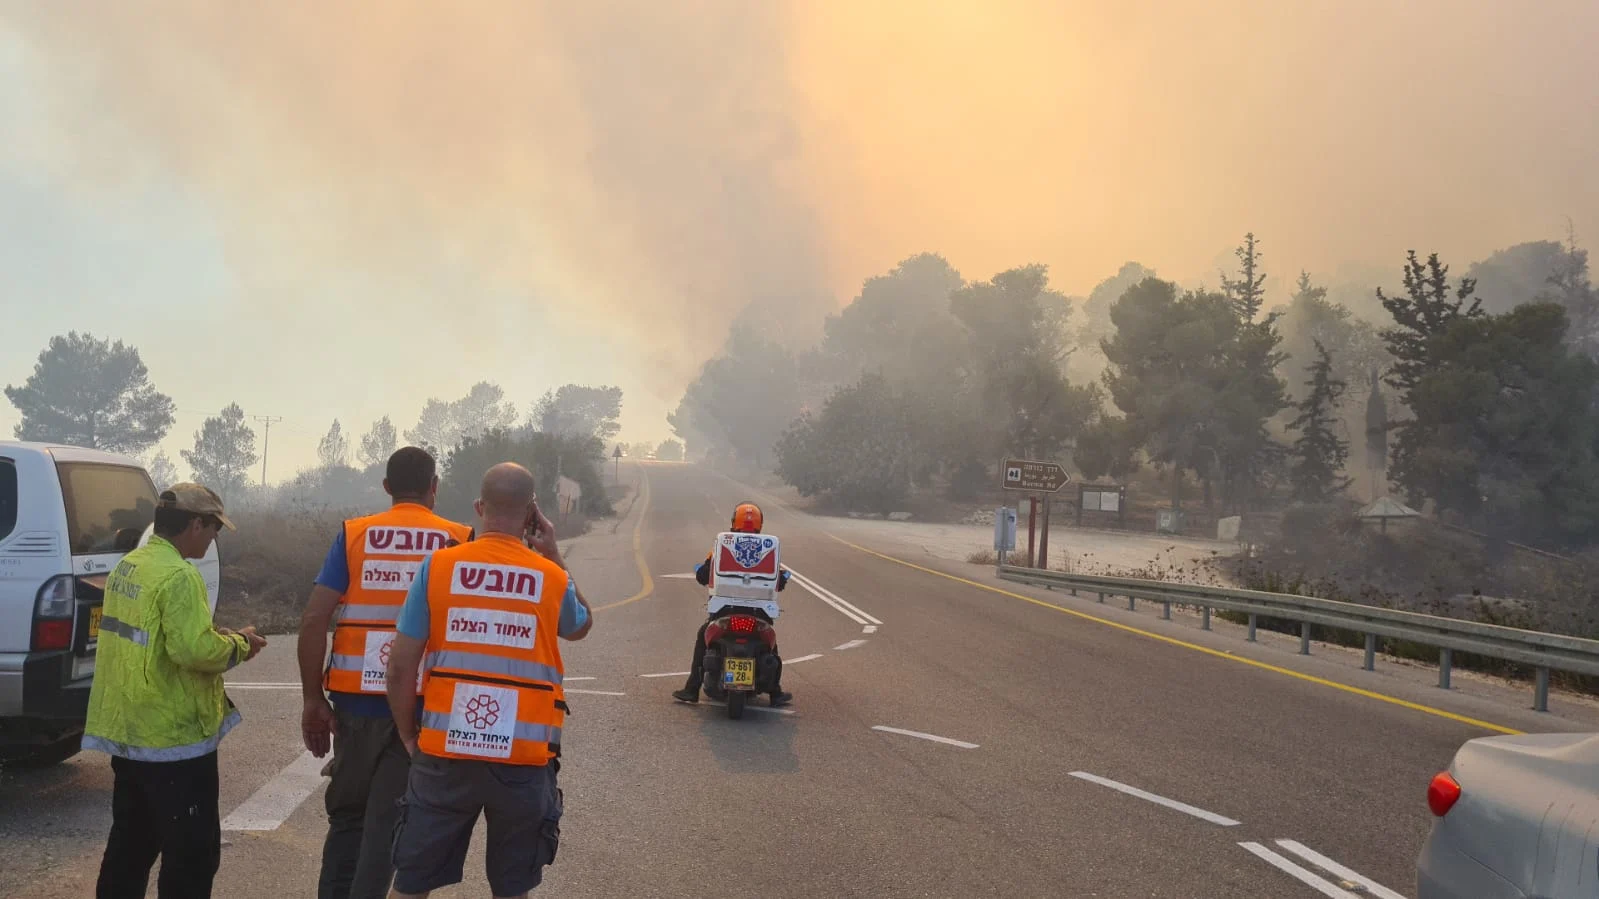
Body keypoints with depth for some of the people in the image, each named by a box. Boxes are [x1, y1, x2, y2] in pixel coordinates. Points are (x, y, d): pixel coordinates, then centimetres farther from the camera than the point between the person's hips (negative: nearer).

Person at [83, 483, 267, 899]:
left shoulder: (126, 566, 10)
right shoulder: (179, 575, -20)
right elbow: (195, 650, -28)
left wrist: (216, 635, 9)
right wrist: (239, 645, -11)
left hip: (128, 728, 10)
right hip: (173, 736, -9)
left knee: (130, 842, 20)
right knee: (193, 851, -1)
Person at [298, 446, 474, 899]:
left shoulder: (353, 535, 2)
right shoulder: (458, 541, 0)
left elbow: (313, 620, -5)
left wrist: (313, 700, 1)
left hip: (355, 699, 2)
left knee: (347, 815, 19)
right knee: (387, 822, 5)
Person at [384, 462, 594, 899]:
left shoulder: (437, 566, -4)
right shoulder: (552, 578, -2)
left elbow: (401, 667, -4)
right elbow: (581, 627, 21)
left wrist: (410, 736, 10)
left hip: (445, 753, 0)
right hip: (523, 758, 0)